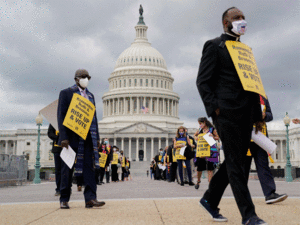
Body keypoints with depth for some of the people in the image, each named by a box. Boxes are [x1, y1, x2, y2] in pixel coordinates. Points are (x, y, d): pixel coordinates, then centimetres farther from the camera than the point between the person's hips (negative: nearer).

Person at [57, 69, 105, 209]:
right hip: (72, 136, -4)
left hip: (87, 137, 5)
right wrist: (63, 137, -14)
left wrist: (96, 137, 11)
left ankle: (90, 198, -6)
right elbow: (61, 115, -5)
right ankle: (64, 199, 11)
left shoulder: (90, 95, 19)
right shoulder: (66, 93, 3)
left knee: (89, 166, -4)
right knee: (68, 168, 2)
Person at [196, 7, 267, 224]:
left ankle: (210, 200, 26)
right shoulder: (214, 46, 3)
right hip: (227, 112, -8)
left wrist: (257, 114, 13)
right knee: (235, 162, -5)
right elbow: (203, 81, -4)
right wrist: (215, 108, -14)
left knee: (235, 161, 11)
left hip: (245, 113, 8)